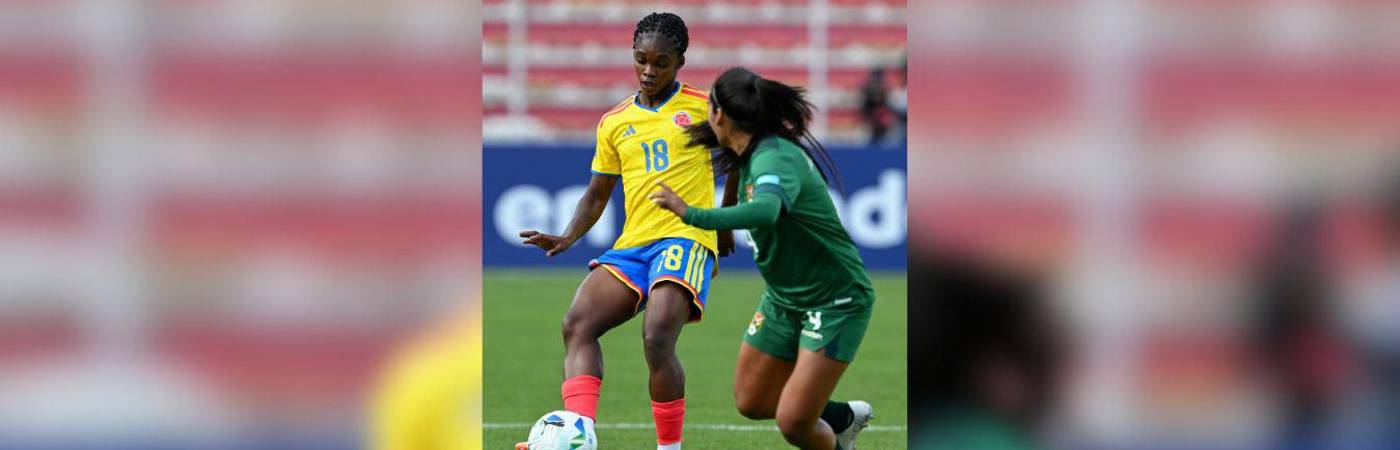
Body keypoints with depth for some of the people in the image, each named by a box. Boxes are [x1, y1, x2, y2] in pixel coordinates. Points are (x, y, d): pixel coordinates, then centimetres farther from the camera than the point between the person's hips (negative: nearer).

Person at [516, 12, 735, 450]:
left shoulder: (702, 109, 3)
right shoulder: (614, 123, 15)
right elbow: (598, 193, 20)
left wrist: (725, 227, 14)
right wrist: (568, 238, 4)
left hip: (685, 238, -5)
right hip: (632, 245, 5)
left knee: (657, 339, -27)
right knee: (578, 323, -18)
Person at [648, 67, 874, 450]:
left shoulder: (775, 159, -29)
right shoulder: (752, 157, 0)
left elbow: (766, 211, -51)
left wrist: (692, 214, -56)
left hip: (835, 302, -9)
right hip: (784, 299, 9)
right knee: (751, 403, 13)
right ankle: (844, 418, 34)